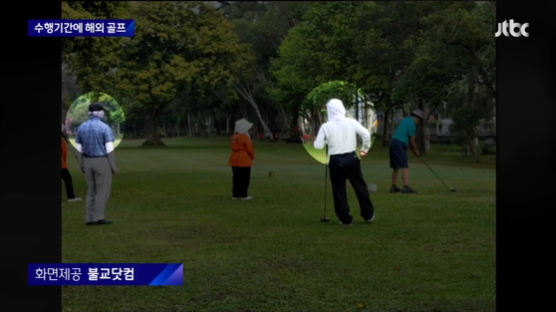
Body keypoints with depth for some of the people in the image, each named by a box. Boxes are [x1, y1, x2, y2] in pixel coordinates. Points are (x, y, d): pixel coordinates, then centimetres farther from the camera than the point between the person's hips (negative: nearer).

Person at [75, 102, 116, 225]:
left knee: (92, 191, 12)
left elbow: (78, 148, 6)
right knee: (102, 191, 2)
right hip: (103, 163, -5)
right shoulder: (105, 127, -12)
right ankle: (98, 218, -2)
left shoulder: (81, 127, 3)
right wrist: (113, 166, -8)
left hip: (88, 162, 5)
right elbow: (110, 149, -15)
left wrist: (82, 165, 15)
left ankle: (89, 219, 8)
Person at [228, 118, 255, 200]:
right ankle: (243, 195, -1)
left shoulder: (234, 137, 9)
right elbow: (249, 148, -14)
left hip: (234, 159, 8)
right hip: (244, 160, -8)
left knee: (236, 177, 11)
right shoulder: (245, 137, -16)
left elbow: (232, 147, 13)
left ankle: (235, 194, 13)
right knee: (245, 178, -1)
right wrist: (252, 156, 5)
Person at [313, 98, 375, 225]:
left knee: (339, 191, 8)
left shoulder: (325, 126, -6)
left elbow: (318, 146, -8)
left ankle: (345, 219, 12)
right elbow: (366, 134, -11)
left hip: (335, 161, -1)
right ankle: (368, 215, 20)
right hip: (351, 158, 2)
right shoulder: (351, 122, -3)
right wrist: (364, 148, 3)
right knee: (360, 186, 13)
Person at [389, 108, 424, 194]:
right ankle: (406, 187, -23)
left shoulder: (405, 120, 18)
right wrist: (416, 151, 11)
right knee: (404, 167, -14)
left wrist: (413, 149, 19)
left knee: (396, 167, 14)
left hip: (393, 142, 10)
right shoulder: (412, 124, -9)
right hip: (399, 144, -10)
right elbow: (412, 141, -3)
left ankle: (393, 187, 16)